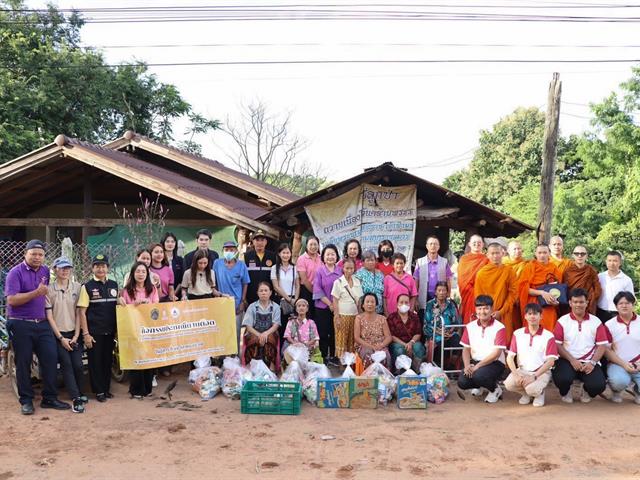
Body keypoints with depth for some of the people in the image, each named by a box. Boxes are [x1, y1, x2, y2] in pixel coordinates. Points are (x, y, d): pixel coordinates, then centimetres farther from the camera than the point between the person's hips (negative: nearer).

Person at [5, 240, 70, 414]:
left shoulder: (45, 271, 9)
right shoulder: (15, 273, -8)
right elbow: (11, 300, -18)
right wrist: (36, 293, -24)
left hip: (42, 323, 5)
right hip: (20, 325, -5)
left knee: (51, 359, 1)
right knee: (23, 363, 4)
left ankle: (49, 398, 11)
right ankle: (26, 400, 15)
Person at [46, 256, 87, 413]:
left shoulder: (77, 287, 3)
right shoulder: (49, 289, -3)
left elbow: (78, 313, 3)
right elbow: (49, 316, -4)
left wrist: (76, 336, -4)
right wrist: (61, 338, -7)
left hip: (74, 333, 2)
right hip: (57, 334, -2)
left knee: (78, 364, -8)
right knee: (66, 364, -14)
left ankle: (79, 393, 14)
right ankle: (76, 399, -12)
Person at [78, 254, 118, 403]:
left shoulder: (114, 285, 7)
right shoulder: (87, 287, -4)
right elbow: (82, 312, -6)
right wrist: (85, 334, -11)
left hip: (110, 331, 4)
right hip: (94, 332, -4)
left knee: (108, 360, 10)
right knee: (95, 361, 3)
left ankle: (106, 389, 22)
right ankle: (98, 391, 13)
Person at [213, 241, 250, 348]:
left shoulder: (241, 265, -1)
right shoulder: (217, 263, 0)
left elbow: (245, 284, 3)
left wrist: (243, 302, -1)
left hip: (237, 304, -1)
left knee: (236, 333, 5)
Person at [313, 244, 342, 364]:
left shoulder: (340, 271, 6)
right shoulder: (319, 271, -2)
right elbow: (317, 290, -6)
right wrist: (329, 303, -10)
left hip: (337, 308, 2)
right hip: (322, 307, -2)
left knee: (334, 332, 8)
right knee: (323, 333, 2)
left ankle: (333, 356, 18)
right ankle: (323, 356, 12)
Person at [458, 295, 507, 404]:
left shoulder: (499, 328, -9)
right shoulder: (470, 326, 6)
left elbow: (496, 353, -14)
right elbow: (466, 349, 7)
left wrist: (477, 366, -20)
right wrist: (467, 365, -14)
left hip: (494, 363, -4)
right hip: (475, 361, 4)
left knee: (478, 376, -34)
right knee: (462, 382, -21)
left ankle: (495, 389, 1)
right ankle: (478, 386, 17)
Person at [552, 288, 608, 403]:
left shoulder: (596, 321, 7)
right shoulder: (562, 321, 3)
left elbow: (602, 345, 3)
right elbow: (557, 345, -2)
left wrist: (592, 362, -12)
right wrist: (572, 360, -14)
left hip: (589, 362, 1)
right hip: (567, 360, -1)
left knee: (598, 385, -26)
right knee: (562, 379, -32)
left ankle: (587, 392, 16)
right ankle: (565, 393, 9)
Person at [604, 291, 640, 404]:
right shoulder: (609, 325, 1)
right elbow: (606, 350, -1)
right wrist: (624, 364, -12)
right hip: (617, 364, -2)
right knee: (619, 381, -35)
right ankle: (616, 391, 5)